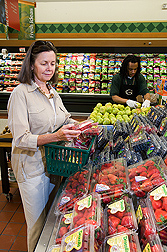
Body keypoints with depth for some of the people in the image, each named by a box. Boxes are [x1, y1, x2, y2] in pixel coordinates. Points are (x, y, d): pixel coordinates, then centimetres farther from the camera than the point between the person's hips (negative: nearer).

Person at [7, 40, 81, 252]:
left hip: (53, 162, 7)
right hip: (31, 166, -6)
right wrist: (55, 136, -33)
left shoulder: (52, 92, 8)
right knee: (38, 224, 10)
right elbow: (21, 139, -20)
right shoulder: (20, 94, -14)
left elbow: (65, 120, 16)